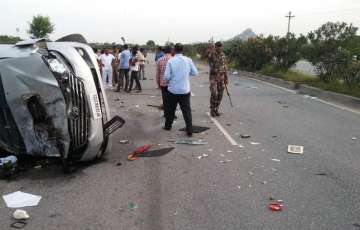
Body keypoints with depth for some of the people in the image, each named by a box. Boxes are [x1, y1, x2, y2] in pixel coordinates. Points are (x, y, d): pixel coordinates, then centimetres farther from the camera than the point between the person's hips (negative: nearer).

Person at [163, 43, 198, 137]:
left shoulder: (170, 61, -10)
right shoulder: (188, 60, -4)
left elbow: (166, 76, -12)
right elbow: (195, 73, 2)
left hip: (173, 90, -1)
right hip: (185, 90, 1)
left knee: (170, 109, 17)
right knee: (187, 110, 6)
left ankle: (168, 126, 33)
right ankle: (189, 131, 2)